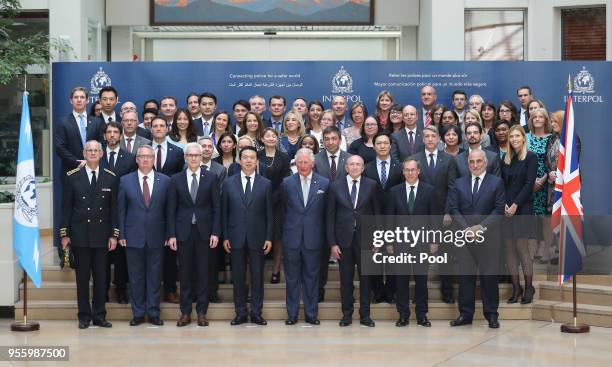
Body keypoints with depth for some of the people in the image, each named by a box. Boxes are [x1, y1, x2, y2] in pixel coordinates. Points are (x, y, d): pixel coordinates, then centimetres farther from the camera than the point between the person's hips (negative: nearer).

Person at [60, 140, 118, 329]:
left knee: (101, 277, 5)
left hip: (102, 235, 1)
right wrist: (64, 234, -2)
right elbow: (66, 207, 3)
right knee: (82, 278, 5)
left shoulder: (110, 178, 4)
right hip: (80, 235, -1)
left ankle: (99, 315, 14)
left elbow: (114, 208, 5)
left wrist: (114, 234, -1)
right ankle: (84, 316, 13)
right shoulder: (72, 177, 2)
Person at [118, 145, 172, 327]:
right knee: (135, 276, 6)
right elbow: (120, 209, 4)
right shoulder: (125, 180, 3)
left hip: (156, 236, 0)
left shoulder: (165, 180, 3)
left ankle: (153, 312, 15)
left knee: (155, 276, 5)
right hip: (133, 236, 0)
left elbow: (168, 209, 4)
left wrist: (168, 234, 0)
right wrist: (121, 234, -2)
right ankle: (138, 312, 16)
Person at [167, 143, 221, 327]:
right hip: (183, 231, 1)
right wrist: (171, 234, -2)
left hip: (204, 231, 0)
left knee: (203, 272, 3)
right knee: (185, 272, 5)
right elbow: (171, 209, 4)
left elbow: (216, 207, 2)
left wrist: (216, 232, -5)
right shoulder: (176, 179, 5)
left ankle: (202, 312, 12)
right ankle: (185, 312, 12)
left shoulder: (211, 178, 3)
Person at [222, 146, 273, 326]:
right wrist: (225, 237, 0)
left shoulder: (265, 184, 2)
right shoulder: (229, 182, 4)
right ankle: (240, 313, 15)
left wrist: (269, 238, -2)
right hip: (236, 237, 1)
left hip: (257, 237, 0)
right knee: (238, 277, 6)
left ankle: (256, 313, 13)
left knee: (257, 277, 4)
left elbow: (269, 213, 2)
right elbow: (224, 212, 4)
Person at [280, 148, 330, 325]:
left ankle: (311, 313, 17)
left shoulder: (324, 183, 1)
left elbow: (326, 212, 3)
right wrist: (288, 226, 3)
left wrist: (325, 236, 1)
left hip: (313, 239, 0)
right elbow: (283, 209, 8)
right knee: (292, 277, 7)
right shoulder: (287, 183, 3)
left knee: (311, 277, 7)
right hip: (292, 237, 1)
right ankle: (292, 314, 16)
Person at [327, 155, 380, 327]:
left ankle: (365, 315, 15)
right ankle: (347, 314, 17)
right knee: (346, 279, 6)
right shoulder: (335, 186, 2)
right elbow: (330, 216, 2)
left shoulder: (371, 185, 1)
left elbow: (376, 212, 3)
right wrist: (332, 243, -3)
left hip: (365, 238, 0)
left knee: (365, 278, 6)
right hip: (344, 239, 0)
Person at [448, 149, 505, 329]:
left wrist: (481, 227, -12)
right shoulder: (459, 183, 11)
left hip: (488, 237, -2)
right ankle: (465, 314, 11)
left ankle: (491, 314, 10)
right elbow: (453, 209, 5)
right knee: (465, 276, 4)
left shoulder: (496, 183, 4)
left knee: (489, 277, 1)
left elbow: (499, 209, -3)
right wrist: (465, 229, -9)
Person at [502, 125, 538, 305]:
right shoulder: (505, 159, 13)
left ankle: (529, 287, 1)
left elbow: (529, 184, -8)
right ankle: (516, 288, 7)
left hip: (523, 207, -5)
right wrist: (504, 204, -5)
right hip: (506, 209, 5)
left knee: (522, 247, -9)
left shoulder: (530, 157, -2)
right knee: (509, 248, 2)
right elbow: (502, 184, 10)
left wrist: (515, 205, -13)